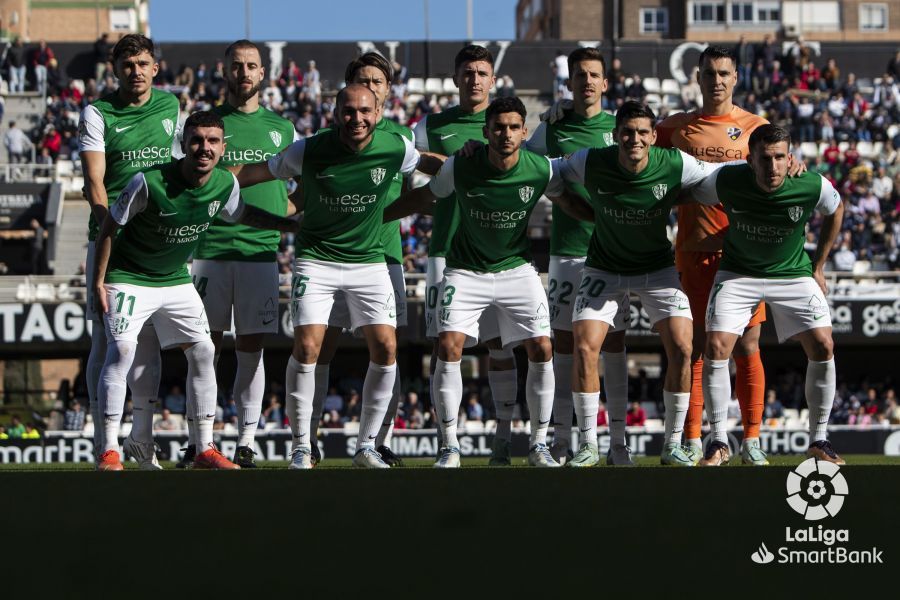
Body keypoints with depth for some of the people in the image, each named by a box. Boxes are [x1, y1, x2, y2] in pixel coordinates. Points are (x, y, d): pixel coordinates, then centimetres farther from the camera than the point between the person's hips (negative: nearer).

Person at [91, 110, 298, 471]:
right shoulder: (149, 183, -27)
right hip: (129, 278, -5)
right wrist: (99, 282, -11)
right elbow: (110, 227, -13)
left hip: (176, 281, 6)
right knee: (122, 349, -21)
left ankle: (205, 450, 7)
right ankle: (110, 452, -16)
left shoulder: (225, 184, -10)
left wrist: (293, 225, 10)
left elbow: (243, 214, 15)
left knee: (203, 351, -2)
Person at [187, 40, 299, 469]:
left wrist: (282, 215, 1)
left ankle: (245, 445, 5)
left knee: (251, 349, 2)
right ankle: (196, 442, 4)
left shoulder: (282, 129, 13)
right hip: (210, 249, -1)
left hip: (260, 251, 2)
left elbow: (297, 197, 19)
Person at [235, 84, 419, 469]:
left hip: (369, 260, 2)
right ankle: (301, 447, -1)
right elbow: (254, 172, -1)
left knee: (385, 349, -6)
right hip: (316, 259, -2)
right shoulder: (309, 151, -13)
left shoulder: (395, 148, -9)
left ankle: (366, 447, 7)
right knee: (307, 347, -13)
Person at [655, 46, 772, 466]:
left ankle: (751, 440, 4)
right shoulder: (677, 128, 10)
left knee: (746, 346, -2)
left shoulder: (755, 127, 8)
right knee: (693, 346, 0)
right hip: (694, 252, 1)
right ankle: (693, 442, 4)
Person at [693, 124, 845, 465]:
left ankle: (818, 440, 5)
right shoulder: (726, 181, -25)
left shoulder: (813, 187, -22)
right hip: (737, 273, 0)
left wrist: (818, 267, 6)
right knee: (715, 348, -14)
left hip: (793, 274, 0)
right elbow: (691, 197, -3)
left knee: (822, 347, -12)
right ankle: (718, 442, 0)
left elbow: (835, 211, 2)